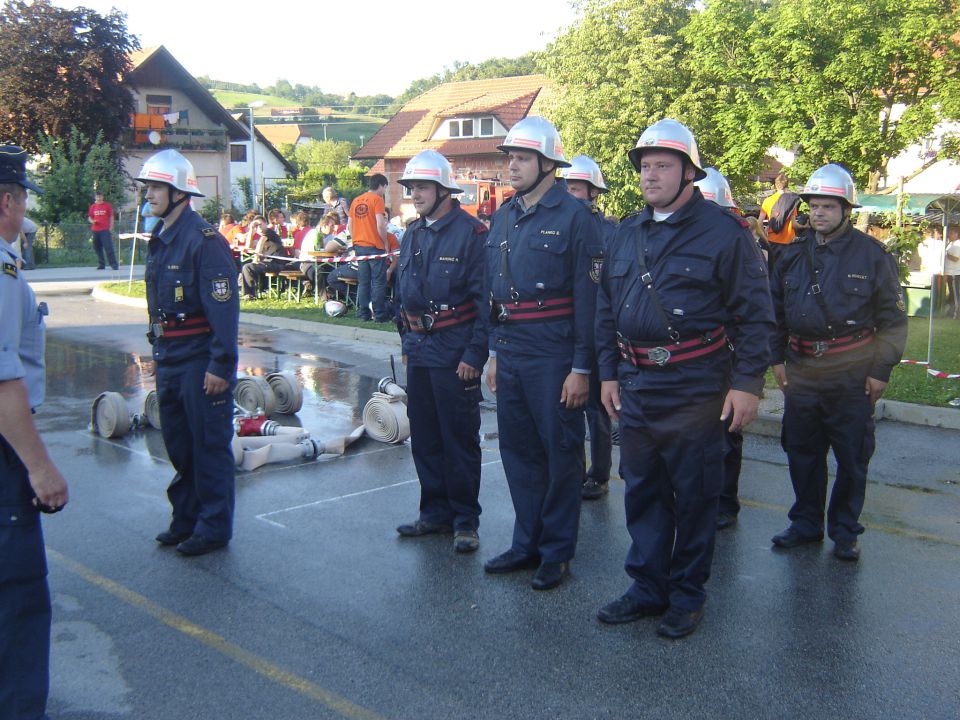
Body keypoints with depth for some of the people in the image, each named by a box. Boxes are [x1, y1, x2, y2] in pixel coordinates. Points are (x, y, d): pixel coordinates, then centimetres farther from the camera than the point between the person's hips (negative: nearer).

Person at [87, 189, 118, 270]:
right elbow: (89, 217, 18)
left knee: (108, 247, -11)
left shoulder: (107, 205, 2)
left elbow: (111, 217, 4)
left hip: (105, 230, -4)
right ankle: (101, 264, 13)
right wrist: (92, 221, -5)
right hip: (95, 230, 4)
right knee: (97, 248, 5)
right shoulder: (93, 206, 12)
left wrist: (111, 228, -3)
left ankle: (114, 264, -13)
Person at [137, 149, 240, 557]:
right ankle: (186, 520, 31)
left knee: (209, 446, 2)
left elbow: (224, 306, -20)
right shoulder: (160, 240, 11)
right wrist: (158, 349, 18)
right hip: (168, 359, 9)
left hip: (201, 361, -9)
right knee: (178, 444, 17)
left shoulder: (204, 241, -16)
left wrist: (221, 366, -22)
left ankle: (214, 528, 14)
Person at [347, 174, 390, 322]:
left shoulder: (356, 200, 13)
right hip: (375, 246, -6)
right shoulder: (377, 199, -7)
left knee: (363, 281, 10)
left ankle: (363, 313, 10)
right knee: (379, 281, -1)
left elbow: (349, 226, 14)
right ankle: (379, 314, -2)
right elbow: (380, 225, -16)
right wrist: (385, 243, -5)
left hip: (359, 246, 6)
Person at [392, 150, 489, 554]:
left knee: (460, 439, 1)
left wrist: (474, 354, -17)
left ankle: (465, 519, 12)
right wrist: (407, 342, 18)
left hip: (454, 354, -7)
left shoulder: (471, 233, -10)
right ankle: (435, 512, 25)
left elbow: (485, 299, -14)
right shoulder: (412, 235, 12)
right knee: (424, 437, 13)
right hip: (419, 353, 7)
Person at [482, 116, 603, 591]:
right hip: (510, 352, 7)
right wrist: (494, 351, 15)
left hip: (553, 354, -7)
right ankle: (527, 543, 27)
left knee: (560, 452, 4)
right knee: (518, 449, 14)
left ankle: (557, 551, 17)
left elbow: (588, 297, -13)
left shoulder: (573, 216, -9)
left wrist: (581, 368, -16)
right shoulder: (503, 217, 12)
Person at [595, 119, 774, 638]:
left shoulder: (723, 232, -7)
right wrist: (609, 372, 12)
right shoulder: (626, 235, 11)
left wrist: (747, 382, -12)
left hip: (696, 387, -5)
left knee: (693, 495, 5)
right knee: (642, 492, 12)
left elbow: (754, 313, -8)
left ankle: (687, 596, 19)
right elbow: (606, 309, 17)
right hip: (636, 386, 6)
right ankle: (647, 587, 25)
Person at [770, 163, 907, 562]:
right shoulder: (794, 255, 8)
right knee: (802, 450, 12)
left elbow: (892, 317, -1)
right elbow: (776, 310, 16)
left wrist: (881, 369, -6)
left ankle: (845, 531, 19)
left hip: (852, 371, -4)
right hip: (801, 369, 4)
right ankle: (806, 523, 27)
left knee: (852, 455, 5)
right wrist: (777, 357, 9)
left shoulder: (872, 255, -3)